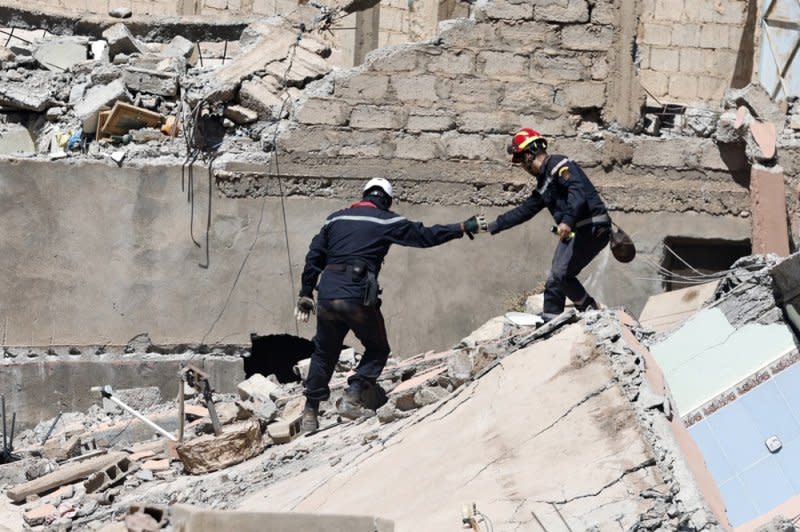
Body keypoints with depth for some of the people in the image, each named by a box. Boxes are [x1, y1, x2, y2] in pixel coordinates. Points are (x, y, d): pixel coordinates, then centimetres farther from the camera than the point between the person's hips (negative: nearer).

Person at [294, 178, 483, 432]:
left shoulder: (336, 219, 18)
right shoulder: (386, 222, 5)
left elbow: (314, 257, 16)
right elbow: (425, 235, 4)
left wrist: (305, 293, 21)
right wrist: (464, 228, 12)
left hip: (327, 296, 4)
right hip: (359, 297, -4)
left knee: (324, 354, 19)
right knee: (377, 350, 16)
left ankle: (310, 412, 17)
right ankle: (352, 396, -5)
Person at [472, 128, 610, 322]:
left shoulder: (559, 165, -9)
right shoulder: (543, 184, 21)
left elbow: (577, 190, -26)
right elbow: (524, 211, 29)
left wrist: (568, 220, -39)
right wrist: (491, 227, 30)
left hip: (592, 227, -10)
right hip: (575, 231, 10)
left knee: (561, 274, -20)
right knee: (555, 280, 10)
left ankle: (591, 310, -11)